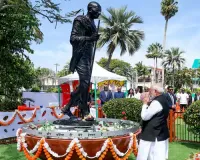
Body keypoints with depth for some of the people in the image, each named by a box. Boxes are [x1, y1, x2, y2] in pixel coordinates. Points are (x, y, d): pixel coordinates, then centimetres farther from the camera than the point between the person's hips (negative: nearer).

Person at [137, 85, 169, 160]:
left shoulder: (157, 102, -20)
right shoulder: (163, 100, 11)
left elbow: (144, 116, -20)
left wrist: (145, 104, -8)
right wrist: (148, 103, 7)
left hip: (153, 135, -10)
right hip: (160, 133, 10)